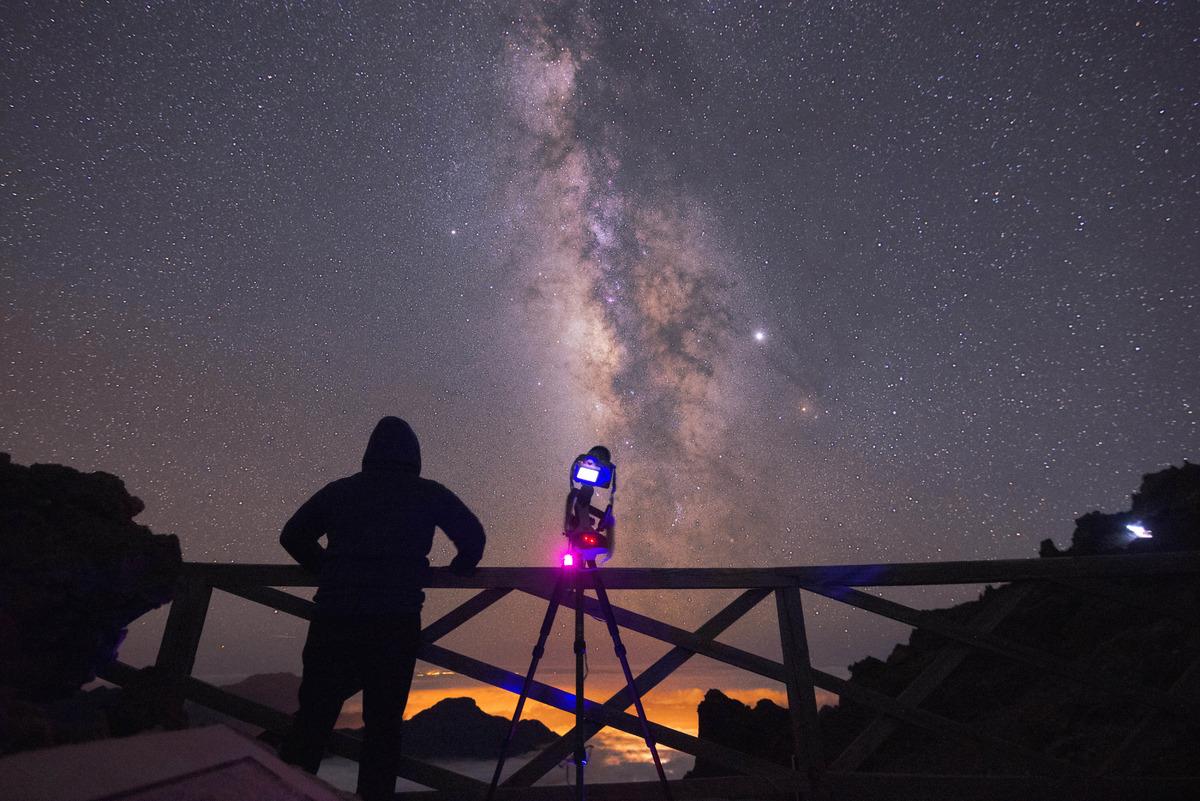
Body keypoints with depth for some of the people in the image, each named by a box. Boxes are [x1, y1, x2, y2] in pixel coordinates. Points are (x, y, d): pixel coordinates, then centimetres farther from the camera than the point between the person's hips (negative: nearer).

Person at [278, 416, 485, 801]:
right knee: (384, 725, 9)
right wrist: (458, 570, 25)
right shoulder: (430, 494, 7)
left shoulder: (340, 490, 11)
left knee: (312, 719, 11)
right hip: (396, 623, -1)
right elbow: (473, 537, 8)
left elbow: (292, 535, 16)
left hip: (333, 620, 2)